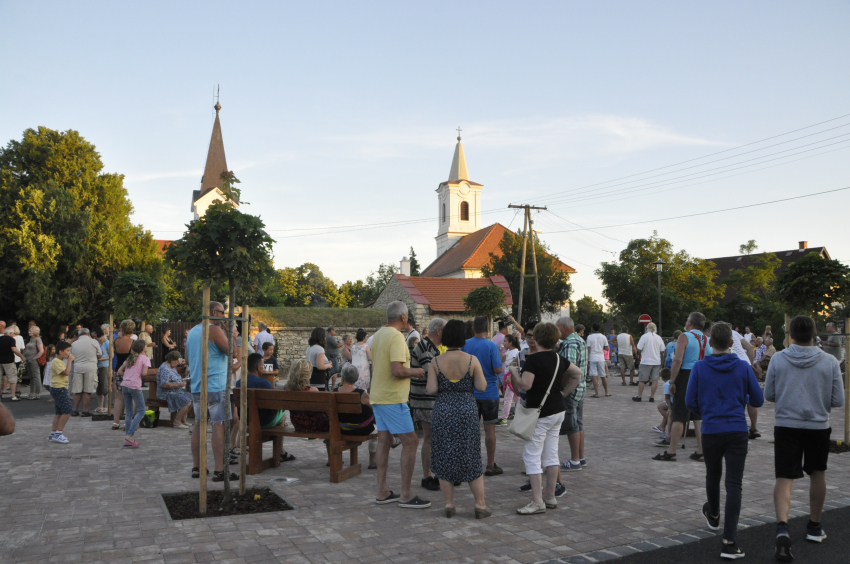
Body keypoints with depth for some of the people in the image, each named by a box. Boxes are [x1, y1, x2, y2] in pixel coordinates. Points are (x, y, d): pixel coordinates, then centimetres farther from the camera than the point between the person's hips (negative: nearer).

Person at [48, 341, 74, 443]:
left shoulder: (60, 361, 18)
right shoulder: (56, 362, -15)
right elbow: (66, 372, -24)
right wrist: (69, 361, -18)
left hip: (60, 389, 11)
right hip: (59, 389, -11)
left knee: (59, 412, 13)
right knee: (67, 411, -13)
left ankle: (53, 434, 18)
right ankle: (58, 434, -9)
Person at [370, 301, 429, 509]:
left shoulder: (377, 336, 12)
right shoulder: (396, 337, -17)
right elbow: (397, 370, -26)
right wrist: (416, 372, -8)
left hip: (378, 396, 9)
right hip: (393, 399, -9)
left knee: (383, 441, 12)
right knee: (410, 442, -3)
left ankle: (382, 492, 17)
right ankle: (406, 495, 0)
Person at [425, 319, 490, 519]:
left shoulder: (436, 362, -6)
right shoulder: (472, 360, -7)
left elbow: (431, 389, -10)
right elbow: (482, 386, -5)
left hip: (443, 412, 0)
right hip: (467, 412, 0)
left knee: (444, 458, 10)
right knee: (471, 459, 10)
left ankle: (449, 504, 13)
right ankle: (480, 505, 12)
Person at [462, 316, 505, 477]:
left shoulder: (465, 345, -1)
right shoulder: (492, 346, -12)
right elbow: (498, 369, -14)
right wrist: (502, 364, 6)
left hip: (470, 392, 3)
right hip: (489, 392, -3)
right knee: (490, 428, 4)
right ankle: (491, 466, 9)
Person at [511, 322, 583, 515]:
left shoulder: (533, 360, -16)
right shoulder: (559, 359, 8)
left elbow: (526, 385, -24)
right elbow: (578, 373, 19)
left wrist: (513, 373, -7)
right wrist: (564, 392, 17)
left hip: (540, 413, -8)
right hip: (558, 410, 8)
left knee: (531, 456, -3)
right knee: (551, 454, 14)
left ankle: (538, 502, -4)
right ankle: (550, 497, 21)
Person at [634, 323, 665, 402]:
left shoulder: (644, 336, -8)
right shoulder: (659, 338, 6)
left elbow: (639, 349, -12)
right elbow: (662, 351, 10)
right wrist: (661, 362, 19)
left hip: (646, 362, -4)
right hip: (656, 362, 4)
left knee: (642, 380, 3)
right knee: (654, 380, 5)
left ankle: (639, 396, 7)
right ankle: (652, 397, 6)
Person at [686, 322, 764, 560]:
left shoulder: (699, 368, -5)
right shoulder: (743, 367, -4)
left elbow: (690, 402, -3)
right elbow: (757, 400, 3)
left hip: (710, 431, 1)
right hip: (737, 431, -1)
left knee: (713, 475, 23)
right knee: (734, 484, -2)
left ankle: (713, 515, 48)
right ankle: (729, 541, -8)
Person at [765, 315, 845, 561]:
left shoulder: (778, 359, -6)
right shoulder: (829, 362, -7)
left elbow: (768, 395, 0)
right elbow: (838, 401, -3)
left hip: (786, 426, -1)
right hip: (818, 426, 1)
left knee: (784, 478, -2)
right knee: (817, 474, 21)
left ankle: (782, 527, -23)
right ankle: (814, 526, 35)